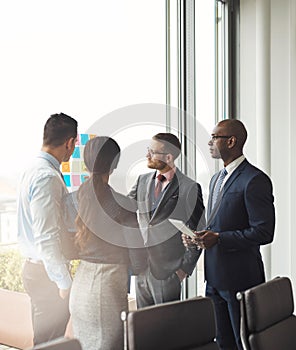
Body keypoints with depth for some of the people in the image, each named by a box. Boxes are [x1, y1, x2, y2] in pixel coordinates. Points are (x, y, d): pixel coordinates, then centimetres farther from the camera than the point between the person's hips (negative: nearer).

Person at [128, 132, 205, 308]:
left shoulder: (190, 188, -9)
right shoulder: (142, 180, 8)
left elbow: (196, 233, -6)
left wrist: (185, 268, -7)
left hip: (168, 272, -5)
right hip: (142, 269, 5)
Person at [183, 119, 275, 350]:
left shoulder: (255, 180, -15)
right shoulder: (216, 179, 15)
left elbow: (264, 232, -19)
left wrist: (219, 239, -23)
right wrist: (201, 236, 3)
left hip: (240, 278, -8)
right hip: (214, 277, 8)